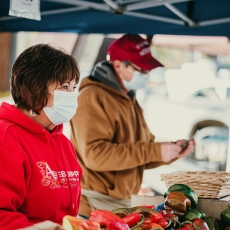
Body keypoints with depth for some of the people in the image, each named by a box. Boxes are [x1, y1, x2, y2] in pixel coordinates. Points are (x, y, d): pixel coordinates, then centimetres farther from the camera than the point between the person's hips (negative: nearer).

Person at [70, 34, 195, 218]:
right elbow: (94, 154, -25)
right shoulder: (93, 98, -14)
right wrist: (154, 151, -25)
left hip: (122, 203, 8)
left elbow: (142, 155, 16)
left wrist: (172, 151, -5)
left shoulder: (130, 101, 15)